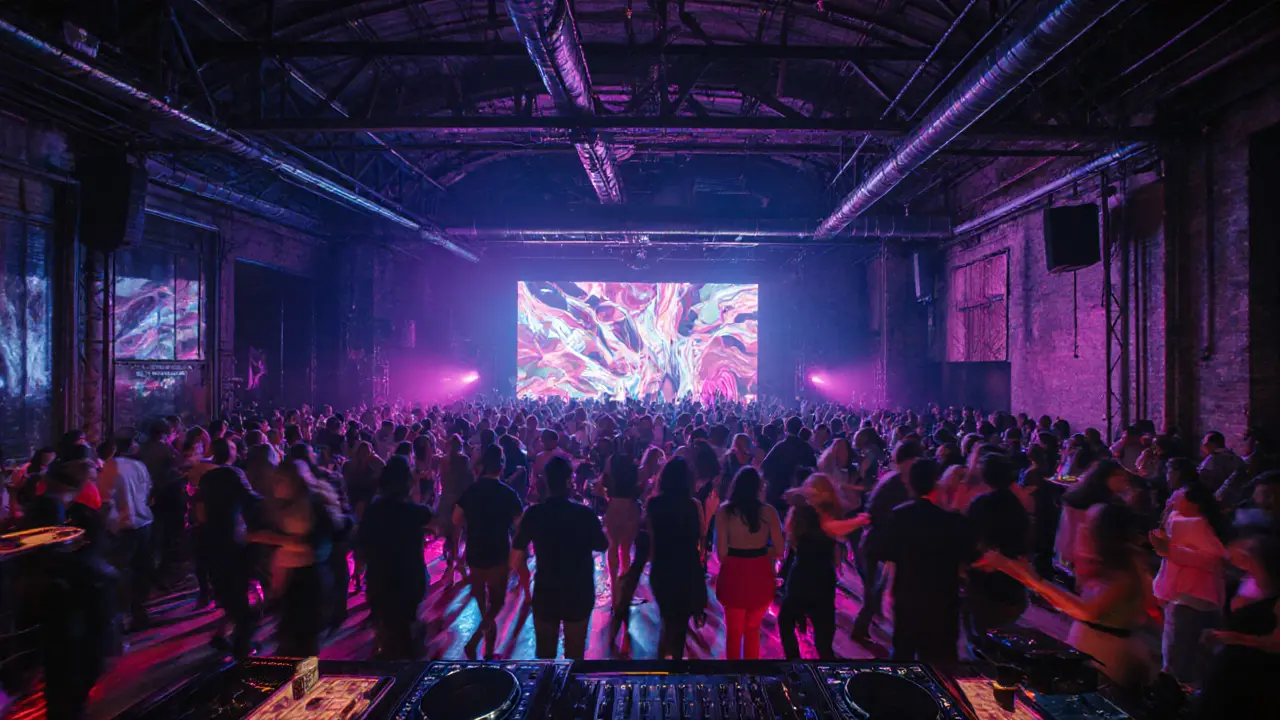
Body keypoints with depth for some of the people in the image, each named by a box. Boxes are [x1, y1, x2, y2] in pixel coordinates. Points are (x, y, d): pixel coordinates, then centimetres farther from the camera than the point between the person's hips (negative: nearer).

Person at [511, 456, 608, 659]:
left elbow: (516, 562, -9)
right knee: (575, 655, 19)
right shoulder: (585, 513, -14)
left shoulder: (533, 514, -12)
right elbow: (602, 546, 2)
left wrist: (527, 583, 8)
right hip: (579, 595, -1)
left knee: (544, 655, 19)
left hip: (545, 595, 1)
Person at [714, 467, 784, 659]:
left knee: (734, 631, 18)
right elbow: (779, 550, -5)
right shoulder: (768, 511, -6)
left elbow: (721, 553, -12)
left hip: (734, 576, -2)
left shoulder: (724, 510, -10)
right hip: (760, 576, 2)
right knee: (753, 629, 24)